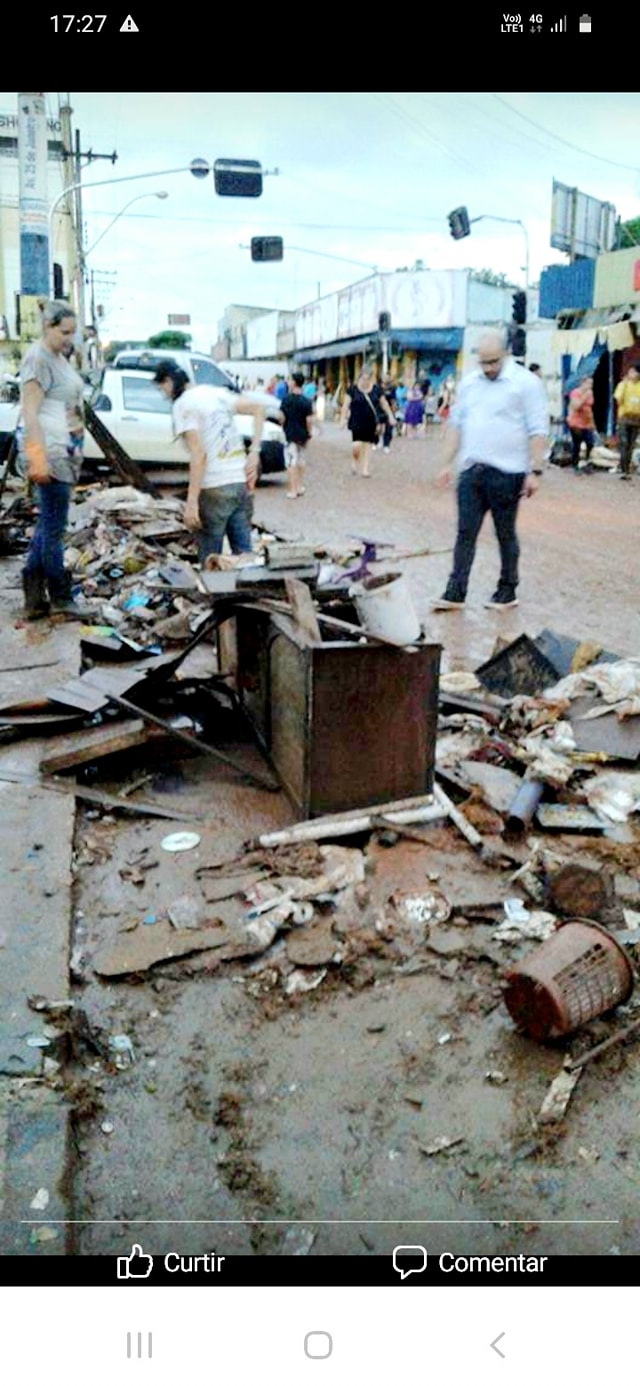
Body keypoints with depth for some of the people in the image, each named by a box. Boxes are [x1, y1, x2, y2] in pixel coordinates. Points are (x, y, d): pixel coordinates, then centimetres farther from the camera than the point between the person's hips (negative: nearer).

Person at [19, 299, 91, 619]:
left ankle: (33, 598, 18)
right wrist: (38, 458, -26)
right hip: (50, 450, -10)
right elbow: (30, 413, -19)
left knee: (47, 523, 12)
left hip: (66, 451, 10)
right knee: (53, 526, -2)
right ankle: (60, 598, 6)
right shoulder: (38, 360, -13)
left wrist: (74, 448, 25)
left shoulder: (59, 357, 15)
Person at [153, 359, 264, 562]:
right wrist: (255, 452, 10)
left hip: (215, 488, -7)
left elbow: (198, 453, -18)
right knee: (243, 554, 10)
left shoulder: (183, 405, -8)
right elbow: (258, 409, 18)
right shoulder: (213, 392, 15)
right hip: (241, 483, 7)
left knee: (210, 560, 3)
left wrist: (191, 501, -19)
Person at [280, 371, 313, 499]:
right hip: (302, 434, 2)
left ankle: (292, 490, -4)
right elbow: (308, 420, -10)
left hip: (290, 434, -2)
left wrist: (283, 429, 10)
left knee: (291, 462, -1)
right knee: (301, 460, 18)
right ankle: (300, 487, 27)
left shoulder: (286, 399, -8)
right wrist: (309, 433, 2)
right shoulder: (306, 401, -6)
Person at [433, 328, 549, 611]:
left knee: (506, 535, 6)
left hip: (506, 474, -5)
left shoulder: (525, 383, -5)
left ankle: (507, 592, 18)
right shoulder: (469, 383, 11)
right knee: (465, 534, 4)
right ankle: (455, 593, 7)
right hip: (471, 471, 5)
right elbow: (456, 424, 15)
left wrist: (535, 471, -14)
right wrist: (447, 464, 10)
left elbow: (537, 431, -9)